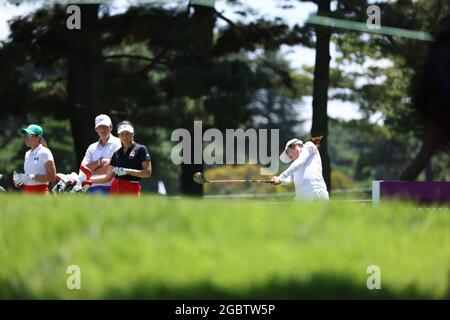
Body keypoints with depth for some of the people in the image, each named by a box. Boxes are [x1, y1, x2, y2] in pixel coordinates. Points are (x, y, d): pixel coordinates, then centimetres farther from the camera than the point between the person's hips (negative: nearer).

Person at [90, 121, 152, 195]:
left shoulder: (140, 149, 0)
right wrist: (88, 179, 11)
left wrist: (127, 171, -16)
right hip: (115, 189, 5)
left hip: (132, 189, -5)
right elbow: (108, 176, 18)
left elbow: (148, 172, -8)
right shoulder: (116, 153, 15)